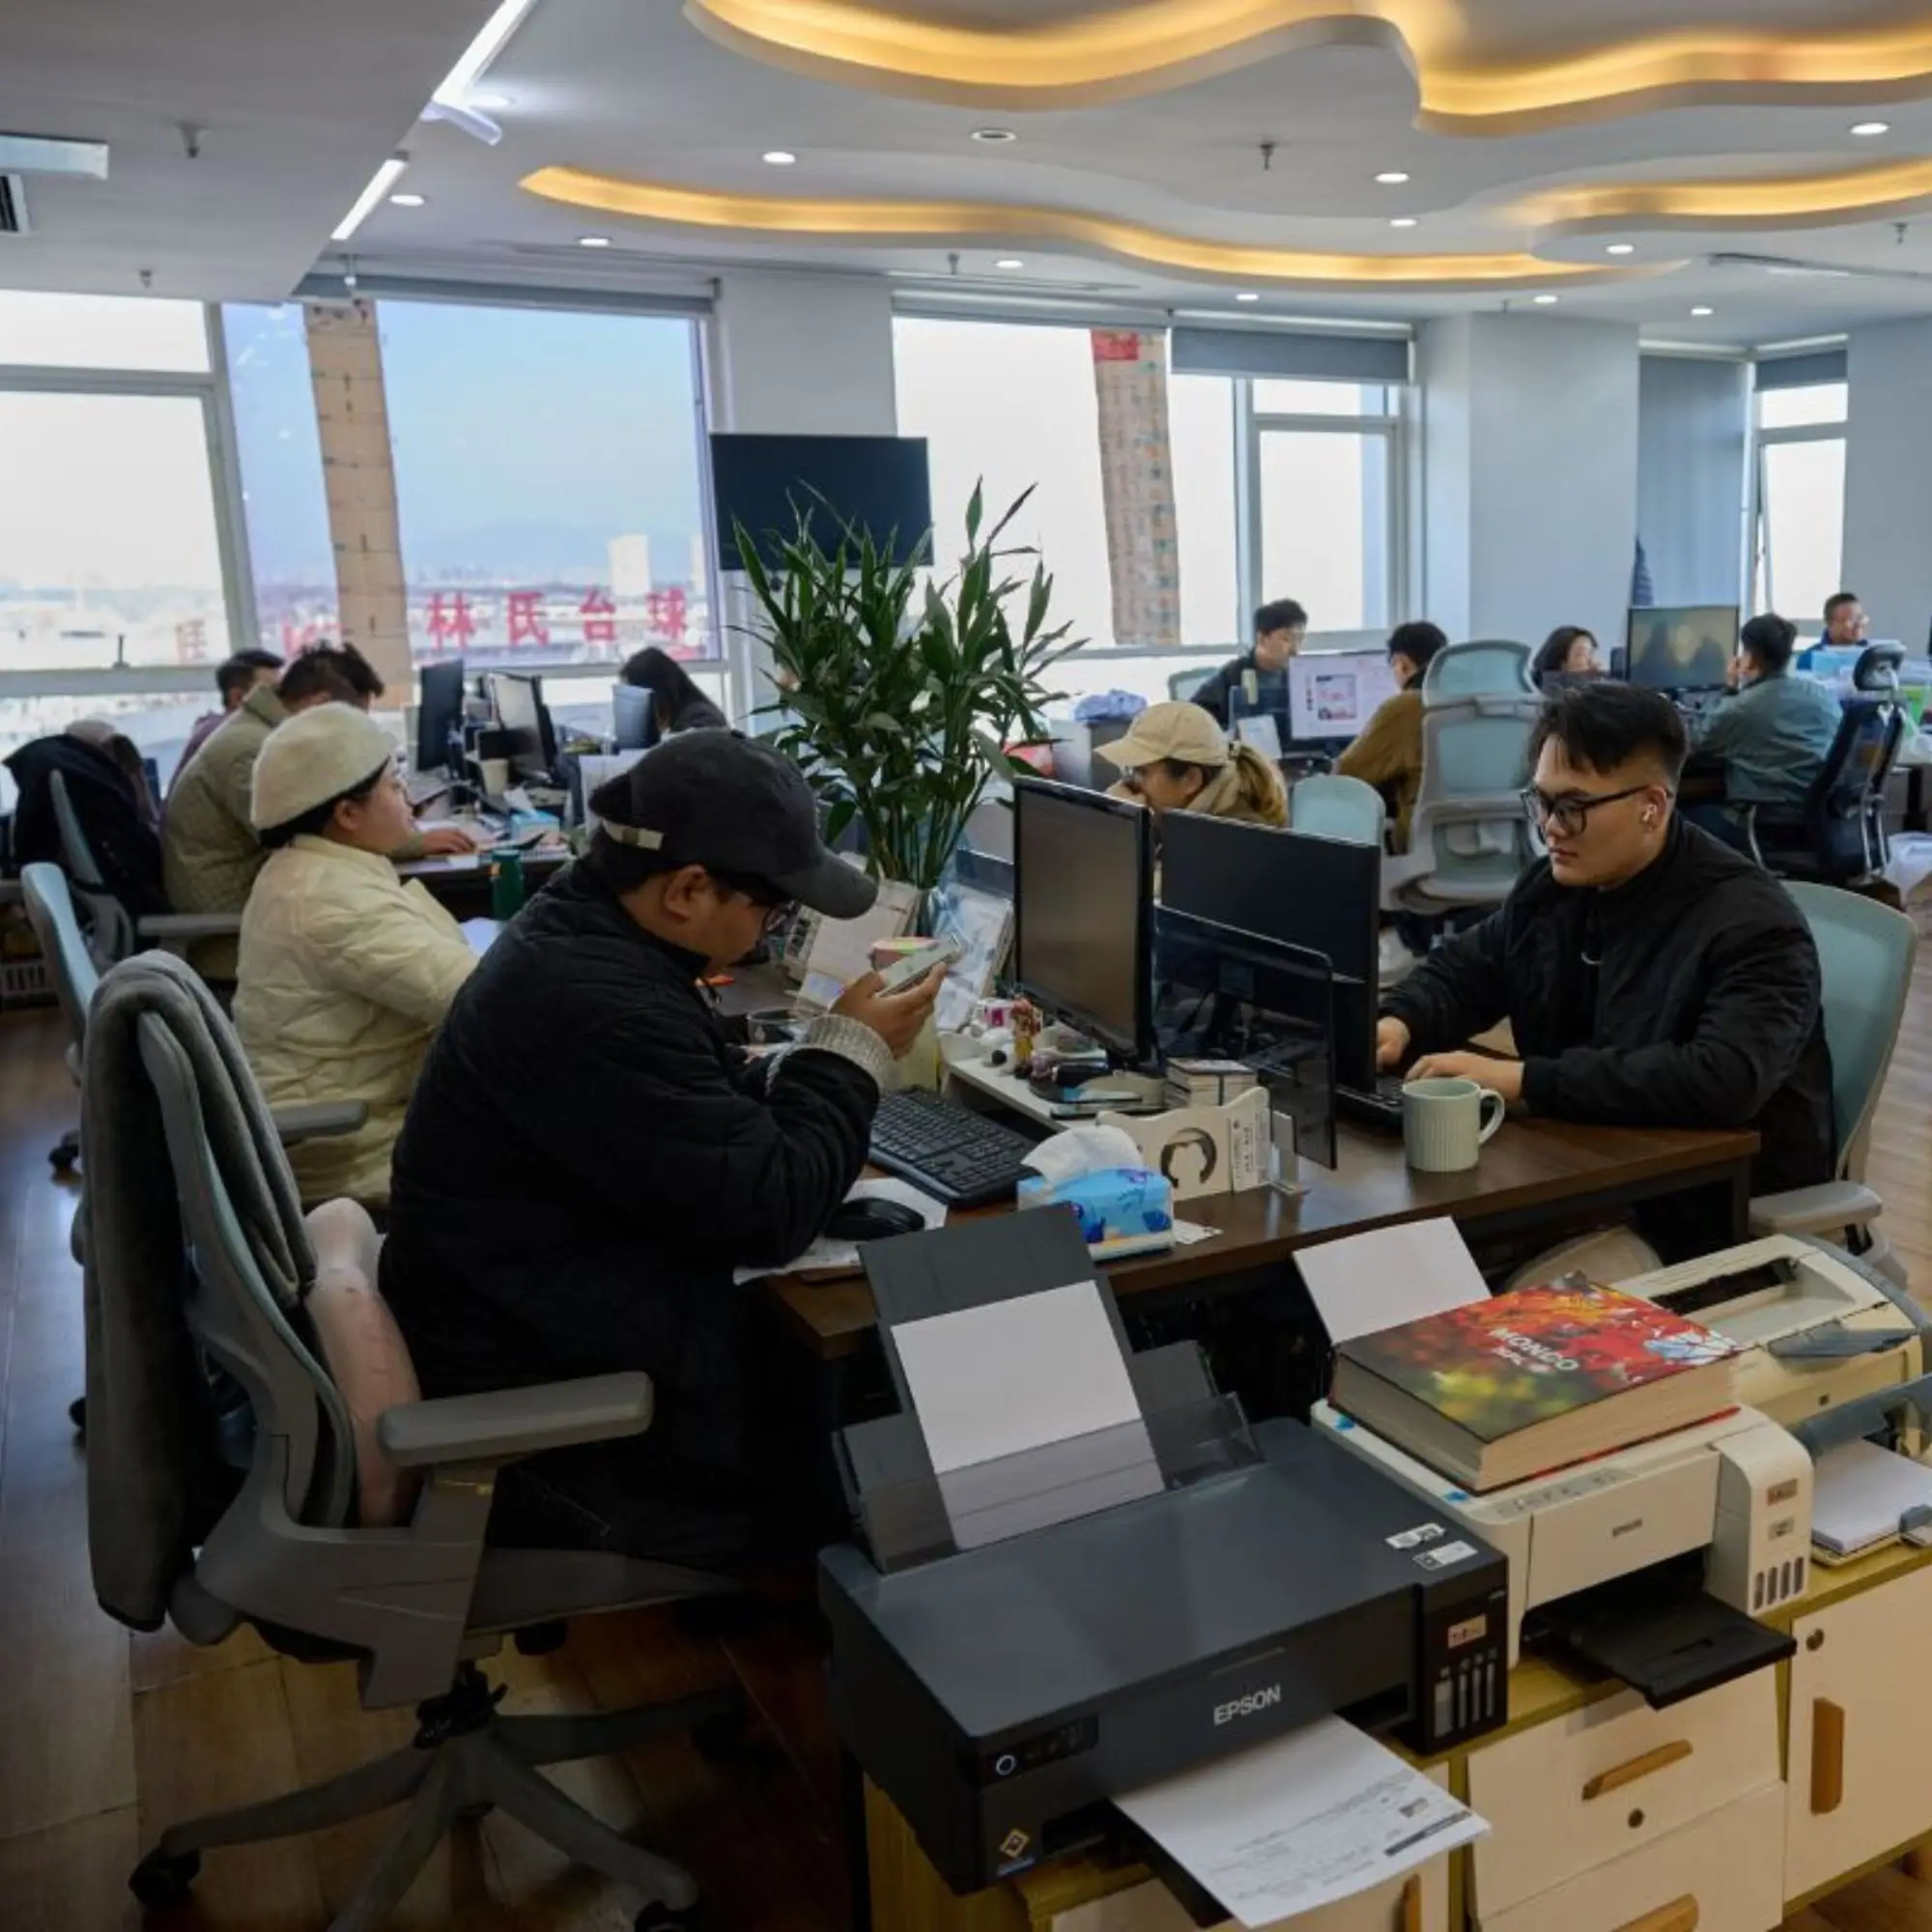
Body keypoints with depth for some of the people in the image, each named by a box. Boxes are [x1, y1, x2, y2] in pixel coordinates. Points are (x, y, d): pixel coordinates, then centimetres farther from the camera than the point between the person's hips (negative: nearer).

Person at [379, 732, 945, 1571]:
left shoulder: (582, 932, 2)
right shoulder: (597, 1004, -30)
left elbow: (717, 1111, 12)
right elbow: (765, 1213, -25)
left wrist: (826, 1051, -4)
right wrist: (853, 1054, -13)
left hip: (547, 1330, 9)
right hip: (550, 1420, -9)